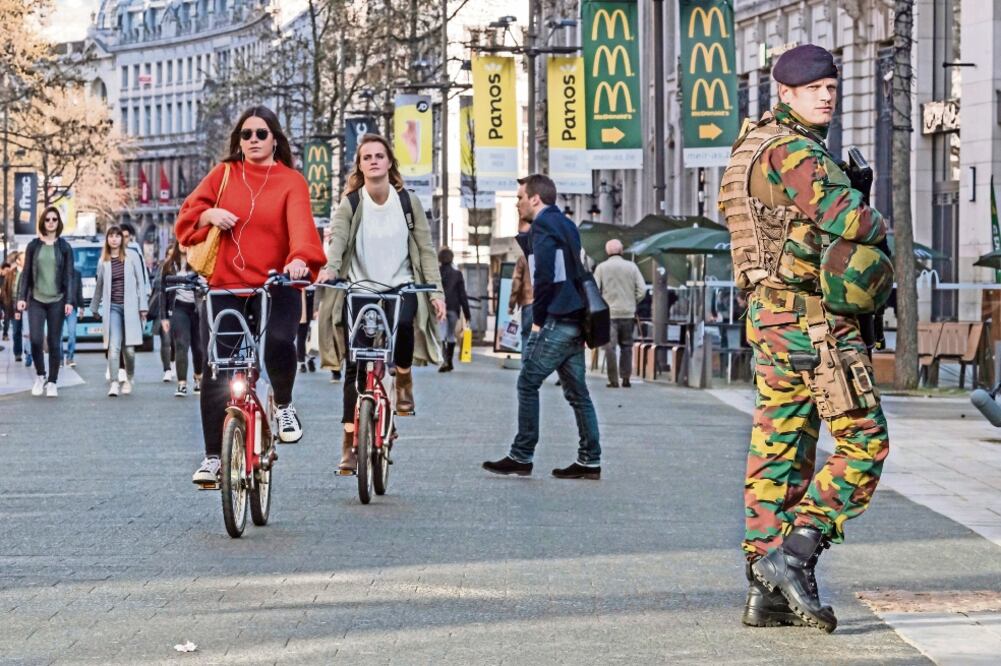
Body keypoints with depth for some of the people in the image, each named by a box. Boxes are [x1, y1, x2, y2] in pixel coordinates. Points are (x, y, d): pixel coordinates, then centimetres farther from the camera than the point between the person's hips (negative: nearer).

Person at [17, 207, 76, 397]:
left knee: (54, 343, 1)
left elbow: (69, 276, 2)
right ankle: (39, 376, 11)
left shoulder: (64, 247, 4)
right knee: (36, 340, -11)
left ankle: (52, 382, 11)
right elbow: (26, 273, 7)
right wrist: (21, 297, -1)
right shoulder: (33, 246, 6)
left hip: (56, 301, 0)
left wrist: (70, 301, -5)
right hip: (36, 300, 0)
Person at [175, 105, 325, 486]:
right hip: (224, 287, 2)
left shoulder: (291, 181, 4)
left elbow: (300, 222, -13)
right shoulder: (223, 175, 11)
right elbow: (188, 215, 9)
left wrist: (300, 257, -32)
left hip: (275, 286, -2)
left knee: (278, 343, -28)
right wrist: (209, 215, -13)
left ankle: (283, 405, 4)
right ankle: (213, 457, 5)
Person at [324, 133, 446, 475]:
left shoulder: (408, 201, 4)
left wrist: (436, 291, -5)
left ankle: (404, 377, -2)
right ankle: (350, 440, 1)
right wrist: (329, 270, -37)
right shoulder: (350, 204, 0)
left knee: (401, 323, -33)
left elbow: (425, 249, 4)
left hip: (401, 287, 0)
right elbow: (336, 238, -16)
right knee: (356, 365, -6)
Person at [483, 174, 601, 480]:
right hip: (575, 321, 9)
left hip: (556, 321, -9)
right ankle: (589, 460, 8)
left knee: (528, 383, -3)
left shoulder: (543, 226, -8)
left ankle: (521, 457, -3)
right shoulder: (566, 225, 20)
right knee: (576, 390, 9)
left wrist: (538, 318, -9)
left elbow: (545, 276, -18)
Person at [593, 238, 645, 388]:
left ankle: (613, 380, -3)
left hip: (609, 313, -2)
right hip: (628, 313, 2)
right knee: (626, 346, 12)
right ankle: (625, 378, 8)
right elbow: (642, 290, -2)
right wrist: (632, 302, 11)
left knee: (610, 347, 1)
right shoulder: (631, 267, 2)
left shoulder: (602, 267, -1)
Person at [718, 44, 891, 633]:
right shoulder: (792, 150, -14)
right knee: (863, 443, -6)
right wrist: (879, 224, -4)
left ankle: (767, 593, 8)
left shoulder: (757, 145, 18)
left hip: (770, 315, 10)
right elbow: (846, 217, -27)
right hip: (814, 318, -10)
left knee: (780, 450, 8)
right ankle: (793, 555, -14)